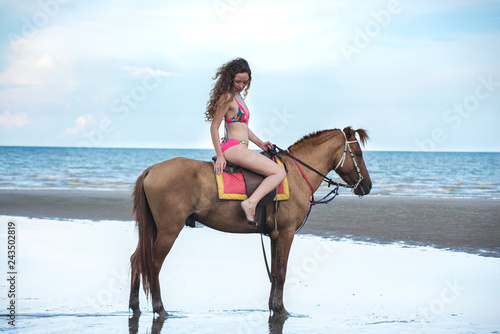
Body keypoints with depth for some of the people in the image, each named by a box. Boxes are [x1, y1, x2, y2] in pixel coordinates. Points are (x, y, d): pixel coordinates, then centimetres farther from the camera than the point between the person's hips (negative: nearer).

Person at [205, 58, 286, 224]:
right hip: (234, 148, -10)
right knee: (279, 173, -15)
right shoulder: (227, 97, -11)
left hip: (239, 149, 10)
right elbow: (214, 127, -13)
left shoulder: (238, 97, 19)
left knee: (277, 171, 24)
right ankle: (250, 203, -30)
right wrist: (219, 156, -16)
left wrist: (260, 143, 15)